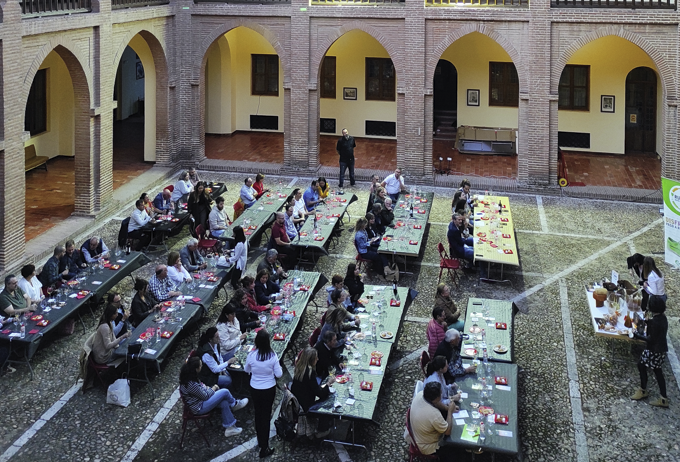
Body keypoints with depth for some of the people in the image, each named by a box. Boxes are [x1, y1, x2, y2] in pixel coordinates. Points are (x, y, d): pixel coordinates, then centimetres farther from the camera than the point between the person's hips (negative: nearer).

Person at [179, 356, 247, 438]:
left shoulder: (187, 376, -8)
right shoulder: (191, 384, -35)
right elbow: (205, 396, -19)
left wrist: (207, 388, -1)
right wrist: (213, 389, -2)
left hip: (198, 400, 9)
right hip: (199, 408, -9)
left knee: (224, 403, 0)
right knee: (225, 392, -10)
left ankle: (229, 427, 11)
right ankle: (235, 404, 21)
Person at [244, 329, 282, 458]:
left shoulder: (251, 355, -18)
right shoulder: (272, 356, -22)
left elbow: (246, 370, 1)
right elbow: (279, 374, -14)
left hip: (255, 388, 1)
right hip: (269, 389, -1)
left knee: (258, 414, 21)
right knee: (266, 415, 11)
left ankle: (260, 441, 40)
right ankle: (264, 448, 15)